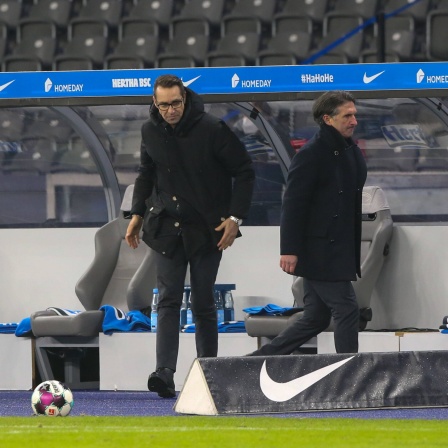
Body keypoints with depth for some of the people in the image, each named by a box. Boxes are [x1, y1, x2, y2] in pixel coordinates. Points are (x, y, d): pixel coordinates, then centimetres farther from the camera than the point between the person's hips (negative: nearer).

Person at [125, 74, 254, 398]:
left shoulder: (212, 129, -12)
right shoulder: (150, 132, 2)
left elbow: (245, 172, -6)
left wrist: (235, 217, -11)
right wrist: (137, 214, 14)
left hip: (206, 229, -3)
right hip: (166, 228, 3)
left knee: (203, 304, 2)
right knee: (168, 300, -7)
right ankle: (165, 374, -17)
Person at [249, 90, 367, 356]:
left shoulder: (353, 152, 15)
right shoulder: (312, 154, -13)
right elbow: (293, 203, -16)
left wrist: (356, 254, 21)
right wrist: (290, 249, -21)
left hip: (340, 252, 9)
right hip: (318, 252, -9)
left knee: (315, 319, 11)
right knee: (347, 311, -9)